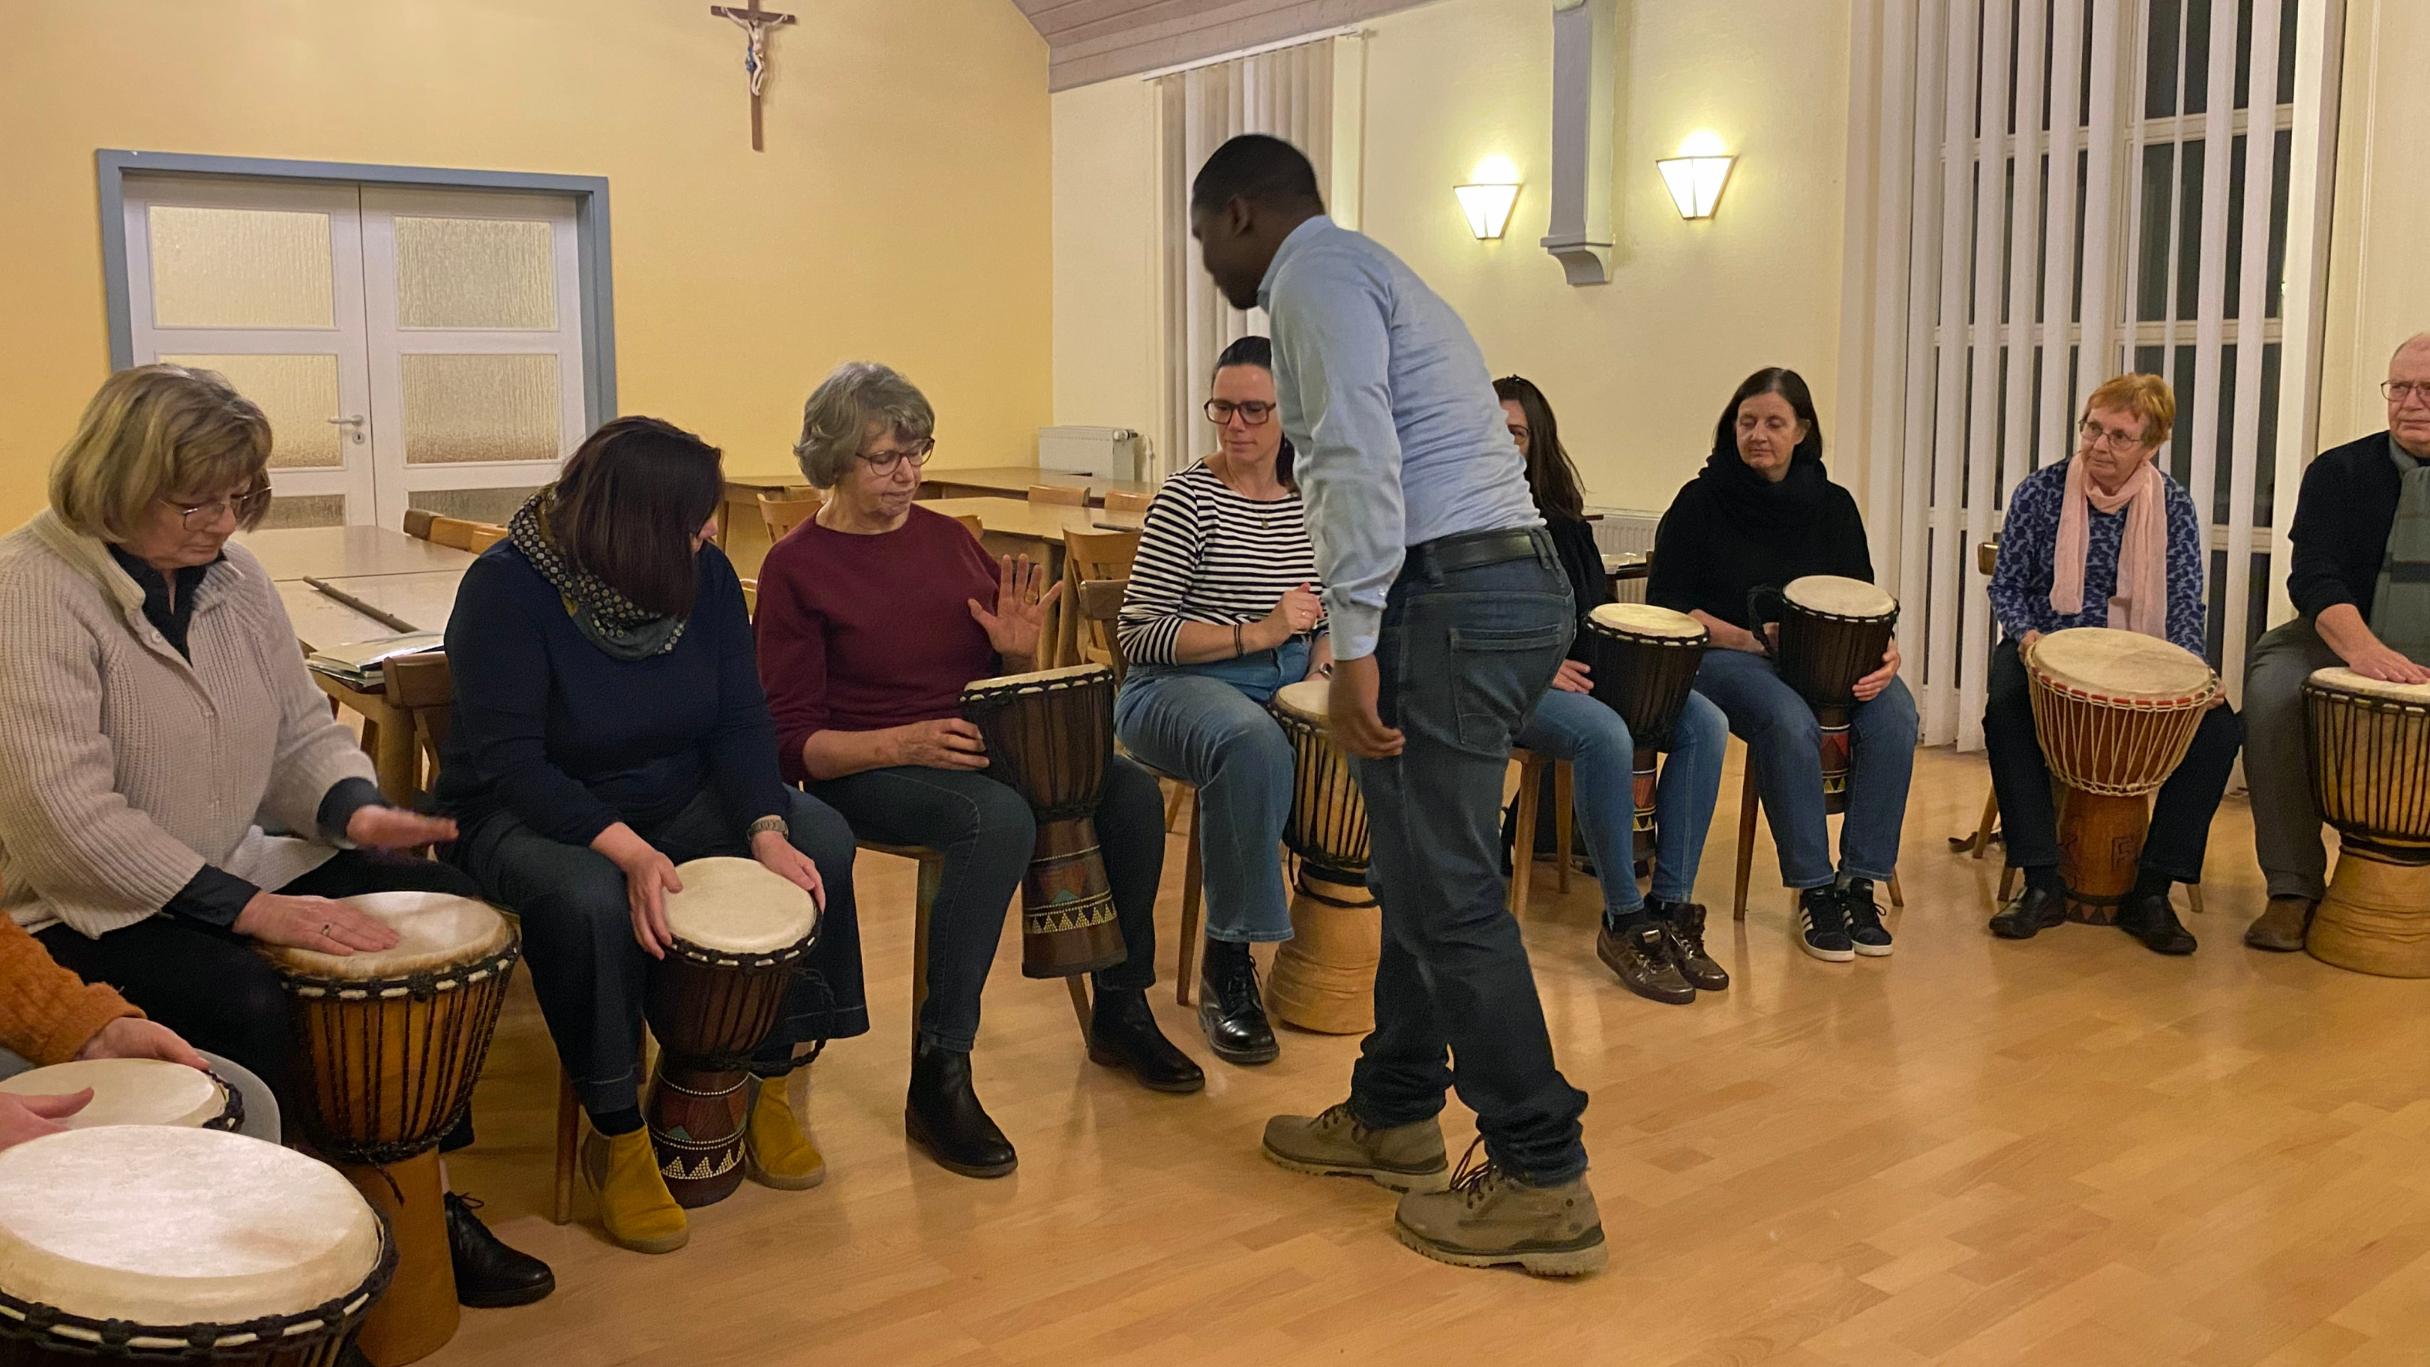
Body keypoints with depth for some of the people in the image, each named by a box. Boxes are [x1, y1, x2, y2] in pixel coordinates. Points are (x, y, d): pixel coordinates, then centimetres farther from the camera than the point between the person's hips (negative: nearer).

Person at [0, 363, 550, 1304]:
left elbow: (303, 733, 10)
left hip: (238, 868, 8)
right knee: (243, 1002, -34)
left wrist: (353, 808, -14)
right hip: (87, 906, -7)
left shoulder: (231, 573, 5)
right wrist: (248, 908, -29)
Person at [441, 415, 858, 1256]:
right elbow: (508, 762, -25)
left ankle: (769, 1083, -3)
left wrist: (767, 829, -24)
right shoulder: (505, 589, -20)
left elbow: (740, 719, -6)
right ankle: (616, 1138, -17)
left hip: (675, 800, 5)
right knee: (590, 901, -38)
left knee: (820, 842, -19)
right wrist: (626, 849, -38)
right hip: (528, 817, -5)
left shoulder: (704, 573, -6)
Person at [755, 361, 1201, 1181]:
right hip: (864, 770, -6)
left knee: (1129, 789, -17)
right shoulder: (796, 567, -5)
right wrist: (907, 743, -26)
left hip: (977, 745, 6)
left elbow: (1005, 685, 18)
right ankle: (939, 1076, -28)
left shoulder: (947, 539, 12)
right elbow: (793, 741, -10)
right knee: (999, 819, -36)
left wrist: (1019, 651, -7)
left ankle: (1121, 1013, 1)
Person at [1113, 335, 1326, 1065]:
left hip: (1283, 683, 5)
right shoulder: (1188, 498, -7)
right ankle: (1227, 964, -23)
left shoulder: (1310, 502, 9)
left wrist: (1320, 662, -1)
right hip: (1179, 686, -5)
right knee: (1252, 742, -39)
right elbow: (1138, 633, -12)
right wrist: (1254, 634, -19)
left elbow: (1326, 610, 21)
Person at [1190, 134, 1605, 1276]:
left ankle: (1542, 1183, 0)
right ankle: (1393, 1115, 30)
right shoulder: (1370, 273, 28)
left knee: (1448, 896, -6)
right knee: (1417, 872, 18)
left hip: (1446, 594, -11)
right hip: (1513, 581, 11)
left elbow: (1358, 459, -18)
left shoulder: (1313, 276, -4)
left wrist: (1354, 643, -21)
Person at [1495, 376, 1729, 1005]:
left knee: (1704, 724, -17)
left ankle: (1672, 909, -14)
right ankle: (1625, 924, -22)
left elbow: (1597, 610, 22)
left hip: (1583, 669, 7)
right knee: (1605, 734, -36)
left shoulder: (1562, 520, 20)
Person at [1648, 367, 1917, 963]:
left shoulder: (1832, 506, 10)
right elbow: (1667, 604, -2)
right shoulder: (1701, 502, 0)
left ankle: (1860, 881, -18)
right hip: (1724, 657, -4)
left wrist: (1885, 652, -13)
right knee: (1788, 720, -36)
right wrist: (1748, 638, -15)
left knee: (1893, 713, -27)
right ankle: (1812, 891, -23)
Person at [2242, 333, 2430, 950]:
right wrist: (2362, 649, -31)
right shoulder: (2341, 471, 3)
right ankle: (2294, 890, -23)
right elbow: (2313, 576, -11)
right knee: (2272, 689, -31)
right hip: (2339, 643, 0)